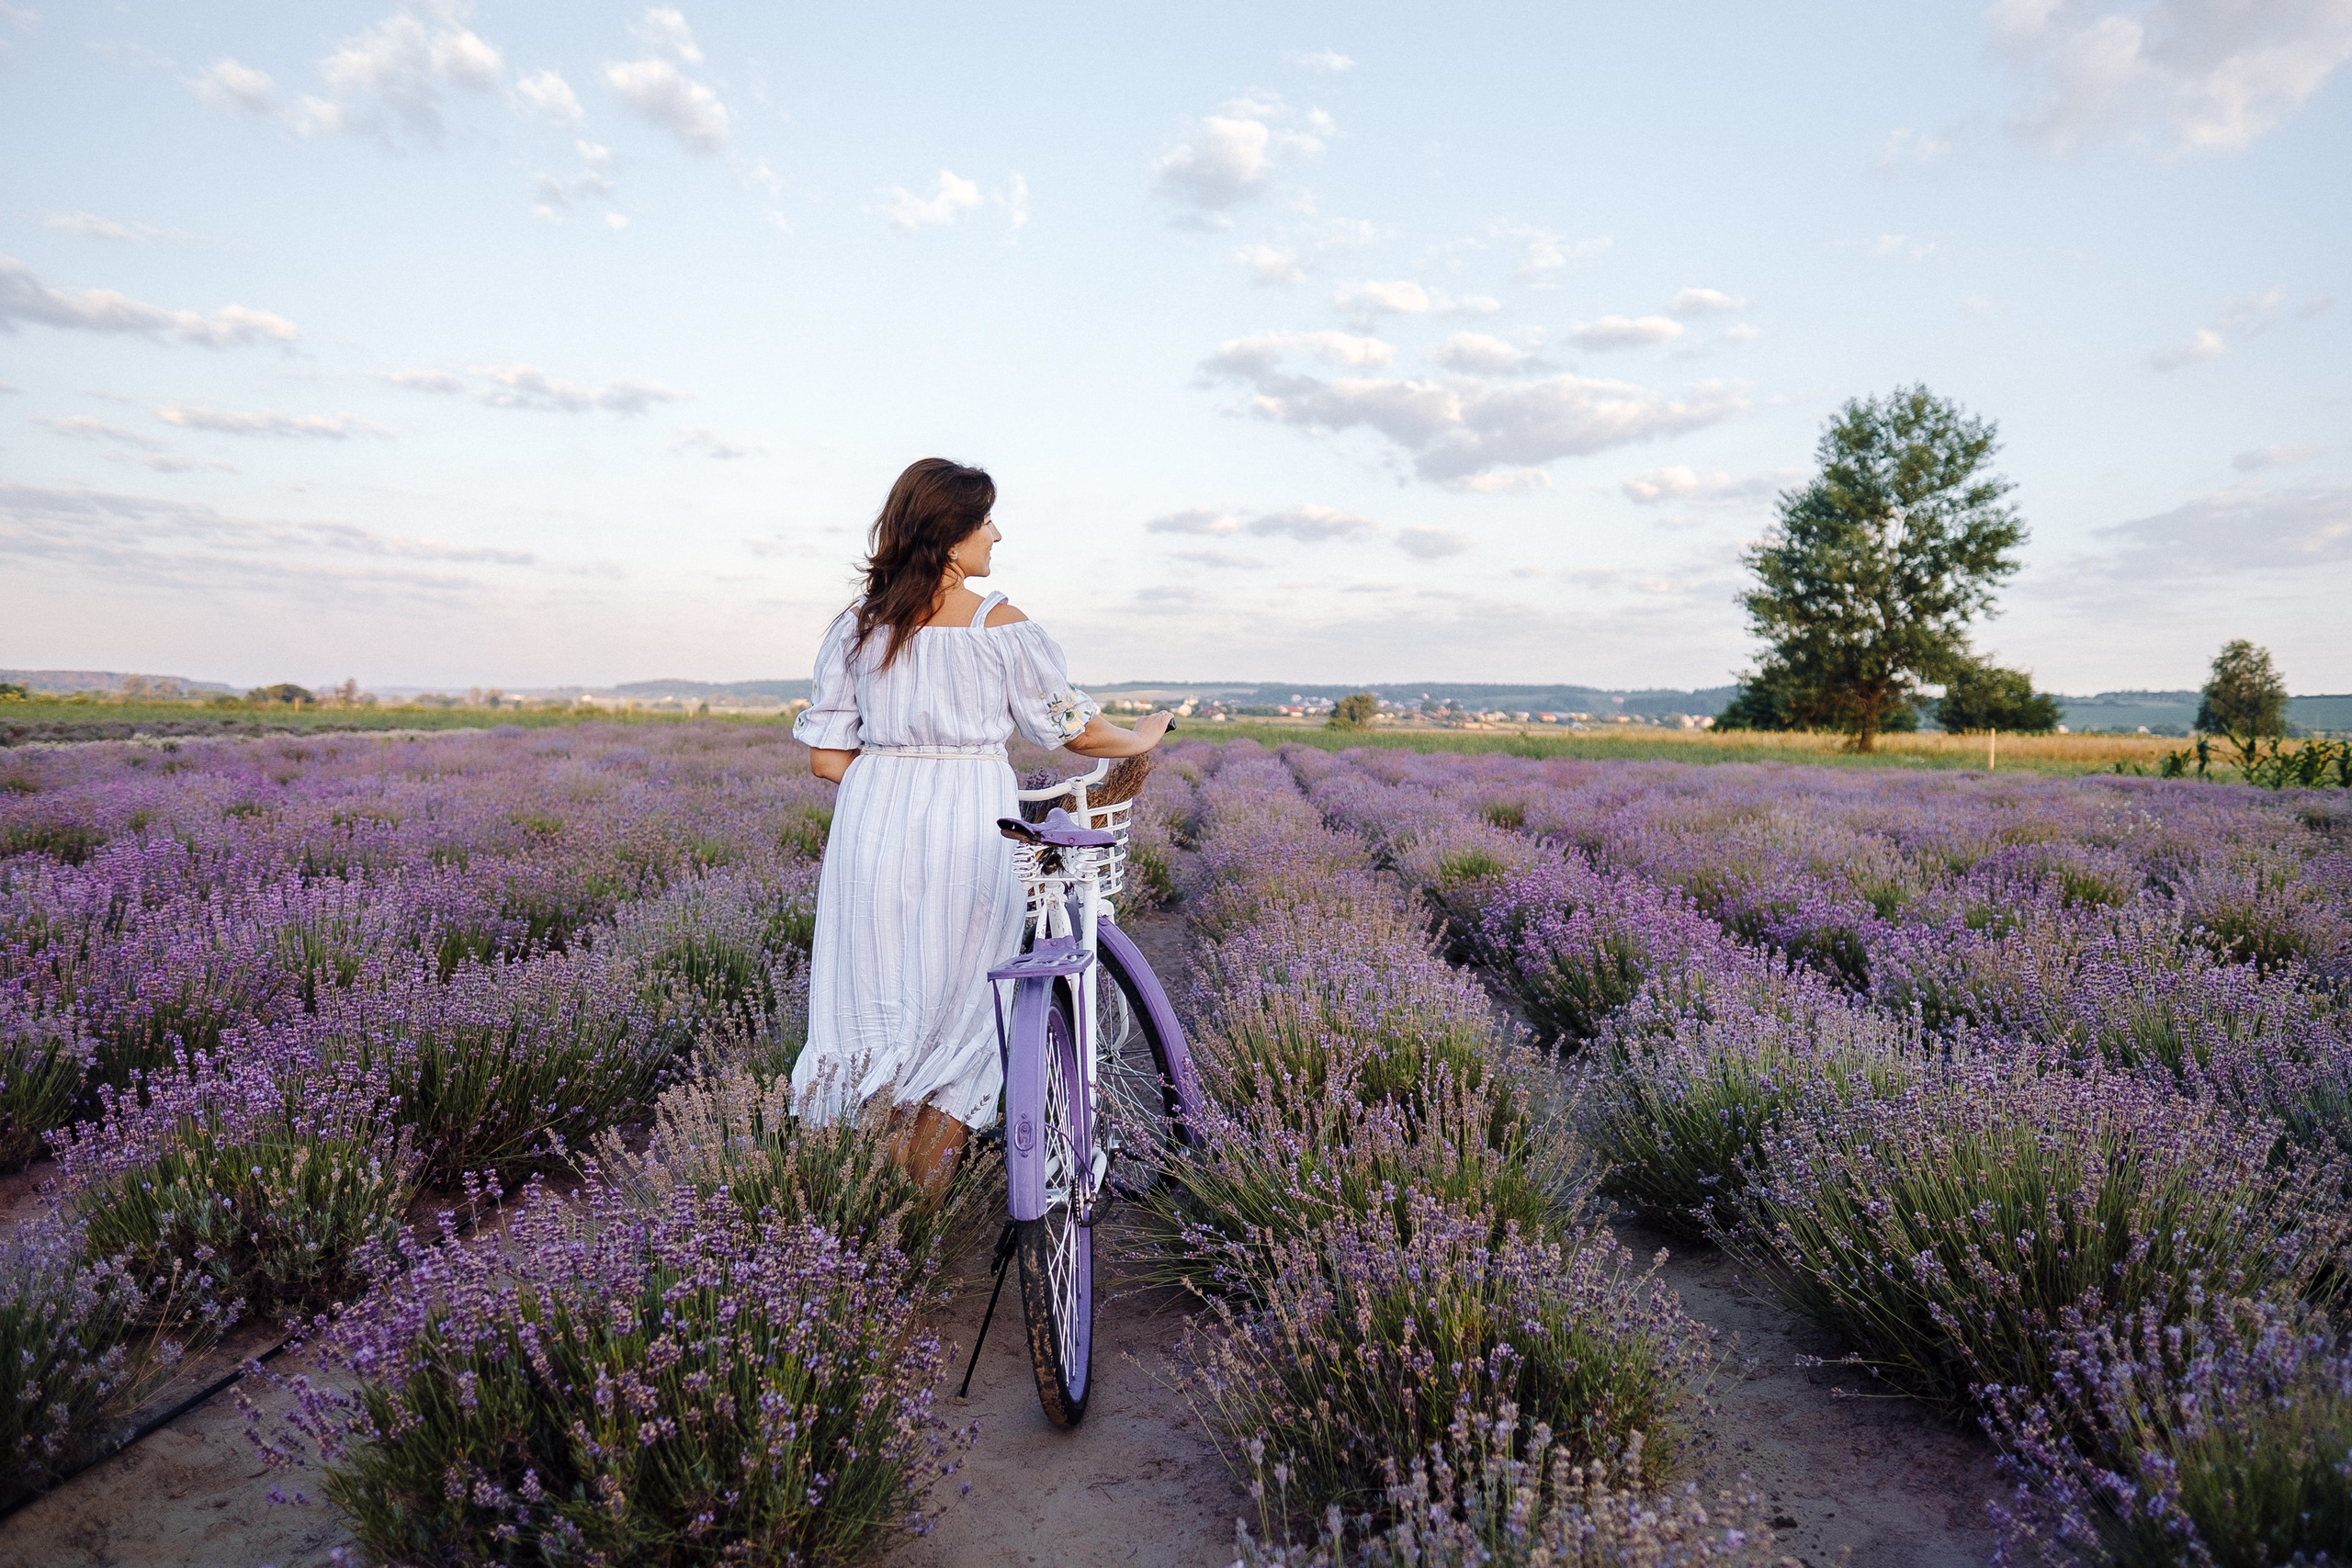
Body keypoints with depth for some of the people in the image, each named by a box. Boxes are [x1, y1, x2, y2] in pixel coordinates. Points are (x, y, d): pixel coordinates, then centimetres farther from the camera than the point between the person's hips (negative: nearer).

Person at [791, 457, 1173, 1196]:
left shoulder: (855, 625, 4)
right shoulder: (1000, 625, -7)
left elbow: (826, 756, 3)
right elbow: (1076, 729, 1)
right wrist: (1142, 739, 20)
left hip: (874, 821, 4)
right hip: (971, 823, -3)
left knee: (882, 1005, 15)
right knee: (961, 1004, 10)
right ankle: (926, 1209, 16)